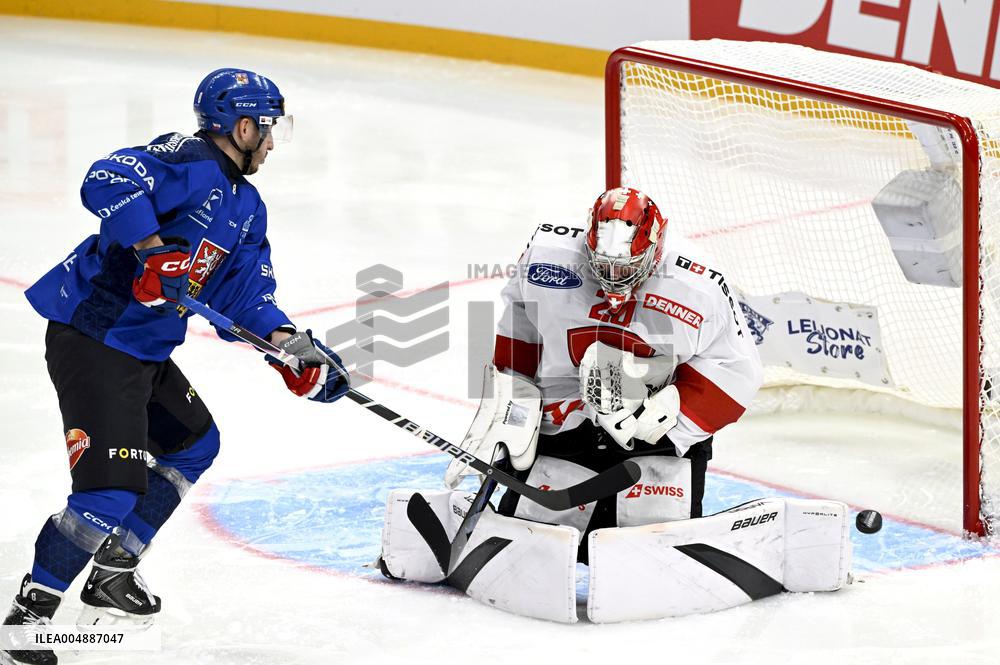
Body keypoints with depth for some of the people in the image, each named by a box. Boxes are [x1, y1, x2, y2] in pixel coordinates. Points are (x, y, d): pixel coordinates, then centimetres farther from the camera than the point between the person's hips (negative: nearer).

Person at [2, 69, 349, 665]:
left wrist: (290, 346, -4)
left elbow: (246, 295, 11)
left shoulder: (246, 207, 15)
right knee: (115, 485, -17)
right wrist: (154, 249, -39)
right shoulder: (187, 162, -15)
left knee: (194, 446, 23)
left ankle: (112, 575, 31)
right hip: (91, 340, -11)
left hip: (145, 348, 11)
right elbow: (107, 181, -31)